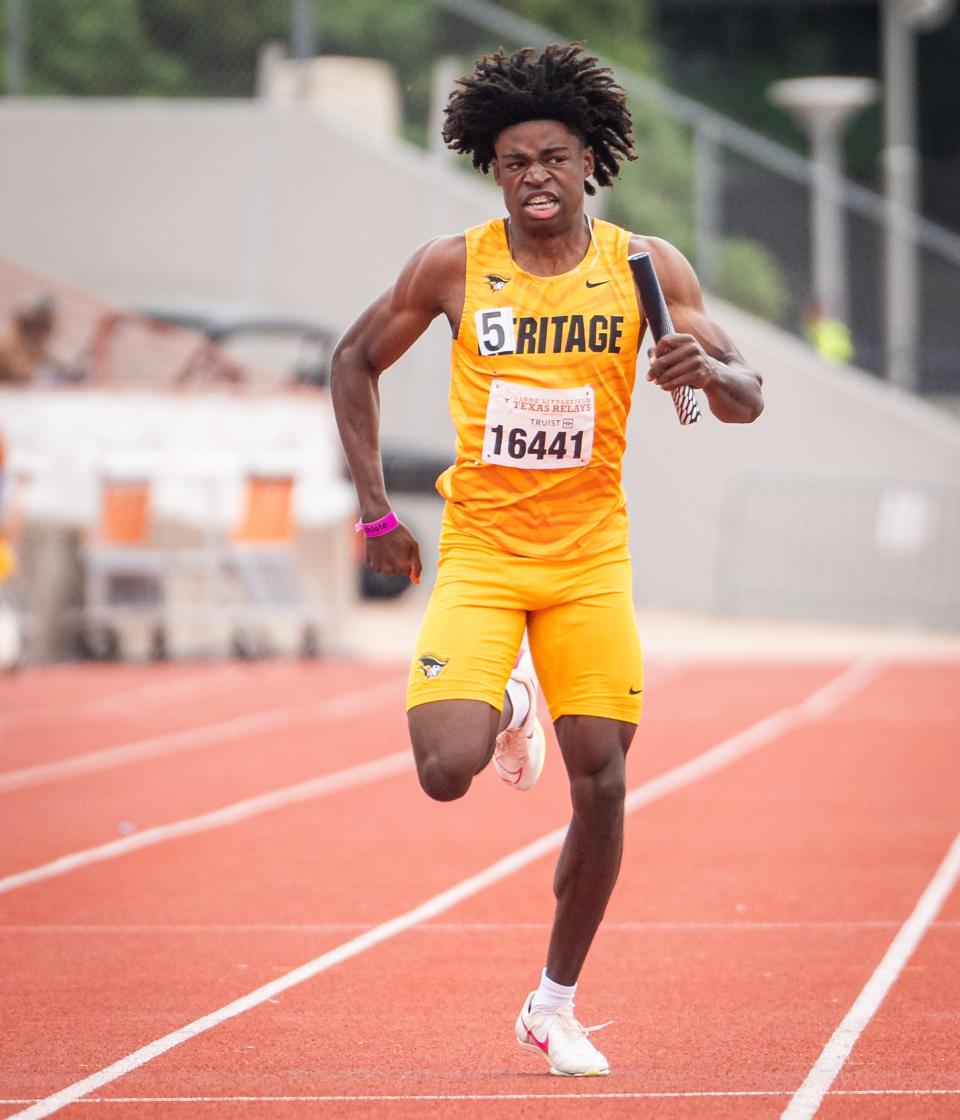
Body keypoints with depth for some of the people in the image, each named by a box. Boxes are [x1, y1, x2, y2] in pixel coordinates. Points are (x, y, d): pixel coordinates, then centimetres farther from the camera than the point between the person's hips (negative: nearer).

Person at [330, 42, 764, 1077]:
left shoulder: (645, 266, -4)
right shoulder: (453, 268, -5)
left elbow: (746, 400, -3)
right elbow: (355, 359, 9)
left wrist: (709, 369, -27)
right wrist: (374, 508, 3)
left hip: (589, 556, 1)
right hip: (479, 553, -1)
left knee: (600, 782, -2)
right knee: (447, 772, -17)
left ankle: (555, 1007, 16)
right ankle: (504, 707, 22)